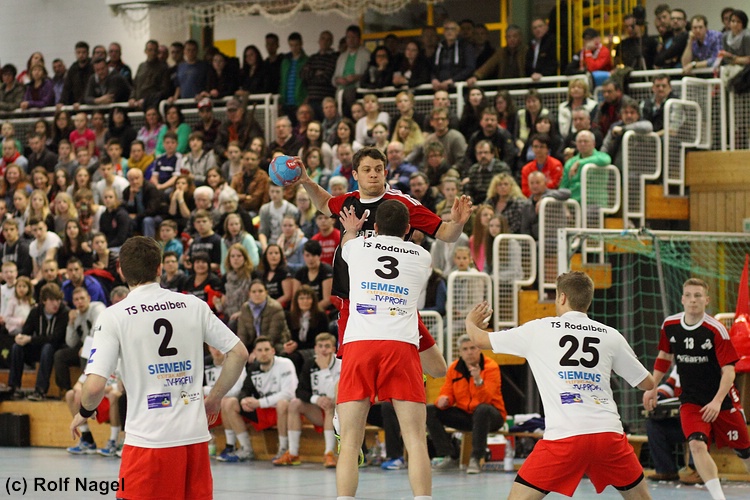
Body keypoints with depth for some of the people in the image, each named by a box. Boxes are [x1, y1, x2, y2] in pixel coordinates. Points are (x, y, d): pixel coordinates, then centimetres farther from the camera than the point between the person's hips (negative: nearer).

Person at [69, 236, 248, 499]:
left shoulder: (113, 316, -5)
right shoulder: (193, 305, 5)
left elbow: (95, 386, -11)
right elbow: (239, 353, 8)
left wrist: (84, 413, 10)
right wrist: (214, 398, 20)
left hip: (148, 438, -4)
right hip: (195, 434, 4)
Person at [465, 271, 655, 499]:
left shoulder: (539, 329, 10)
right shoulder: (611, 336, 13)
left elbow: (480, 340, 21)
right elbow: (647, 383, 21)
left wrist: (471, 322, 45)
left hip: (564, 436, -2)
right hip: (609, 432, 2)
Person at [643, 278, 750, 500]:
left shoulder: (716, 330, -18)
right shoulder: (670, 325, -5)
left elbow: (729, 371, -19)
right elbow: (664, 357, 13)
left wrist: (717, 402, -29)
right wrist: (652, 388, 11)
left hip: (722, 400, -2)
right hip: (691, 401, 2)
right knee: (697, 444, -22)